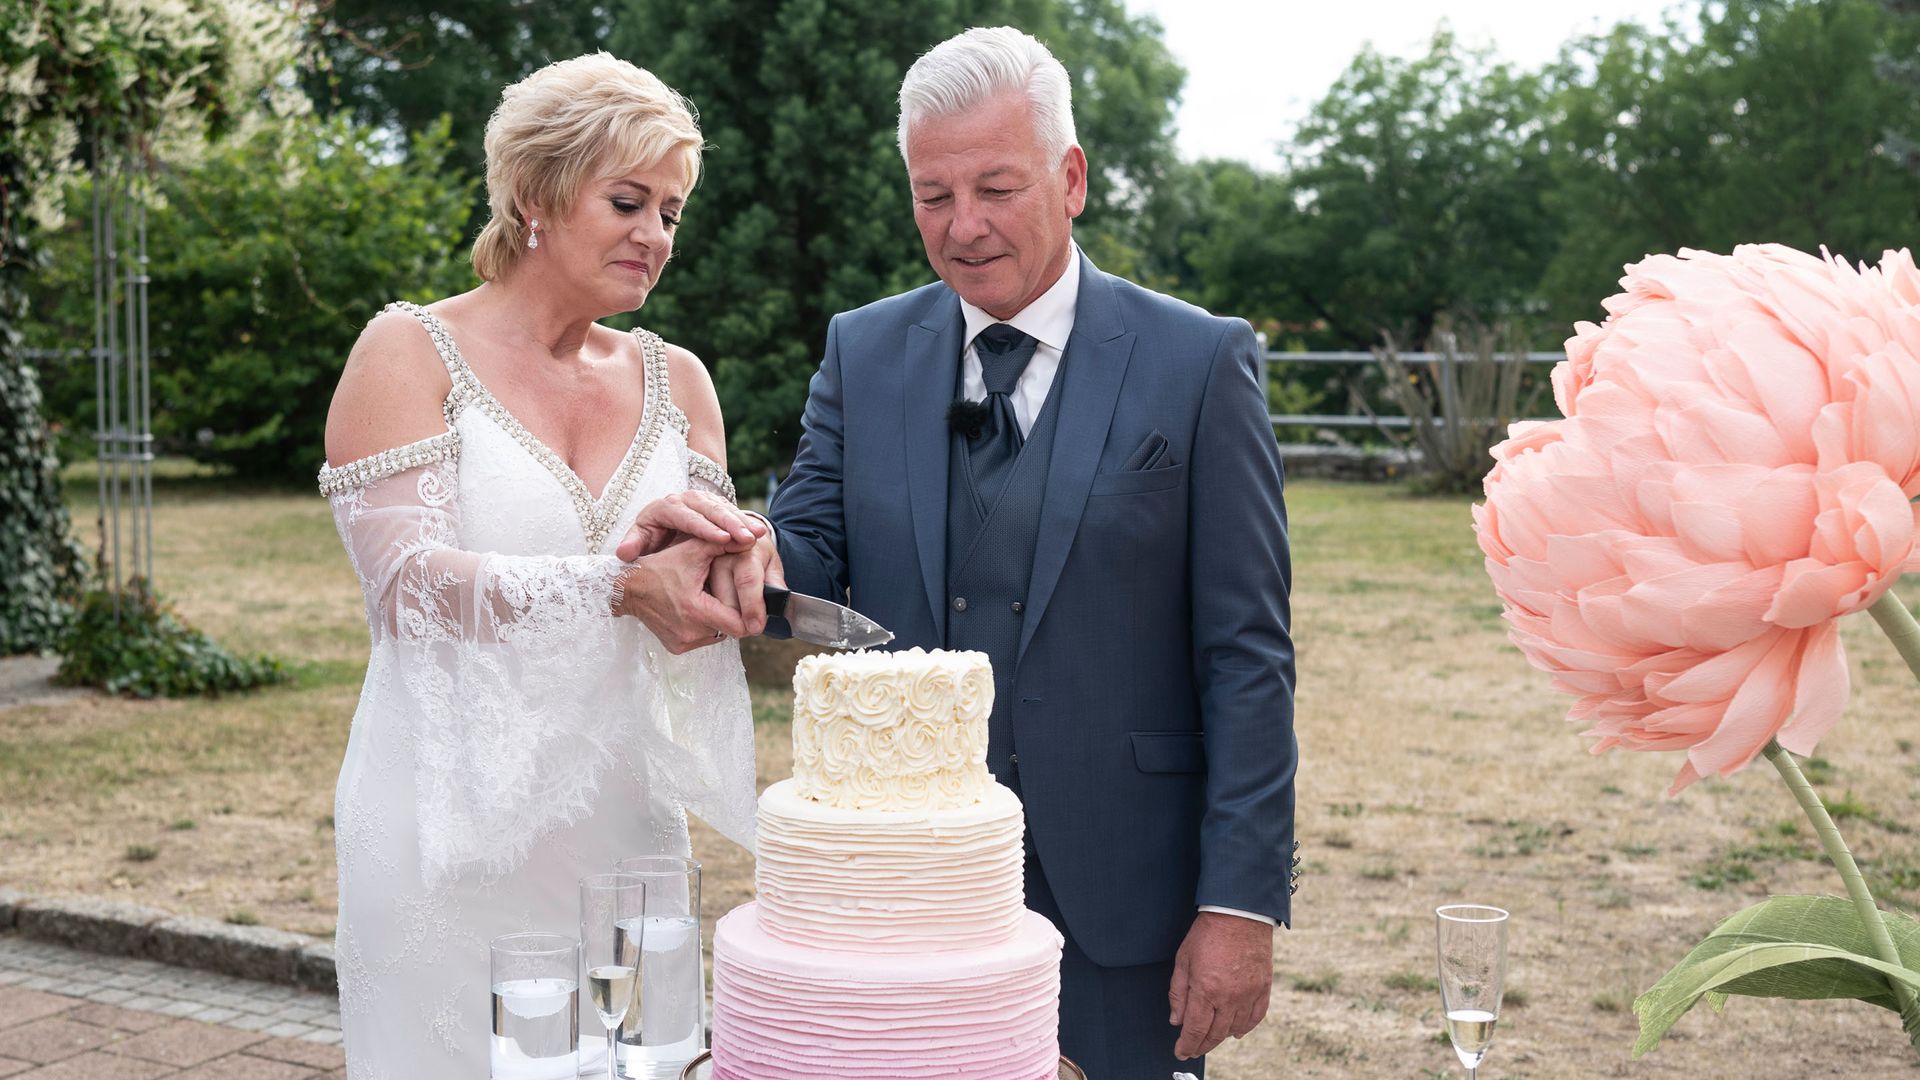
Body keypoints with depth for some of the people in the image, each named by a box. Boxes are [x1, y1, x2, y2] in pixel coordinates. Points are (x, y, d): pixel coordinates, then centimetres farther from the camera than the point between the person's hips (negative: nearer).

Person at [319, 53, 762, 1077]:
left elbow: (704, 585, 8)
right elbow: (405, 584, -15)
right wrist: (622, 585, -26)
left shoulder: (674, 380, 10)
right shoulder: (411, 351, -4)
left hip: (620, 822, 4)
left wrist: (668, 535, -16)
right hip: (456, 827, -4)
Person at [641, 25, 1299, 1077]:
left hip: (1117, 888, -2)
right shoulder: (864, 351, 6)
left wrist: (1241, 903, -10)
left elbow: (1245, 655, -6)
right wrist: (760, 555, -23)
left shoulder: (1199, 361, -4)